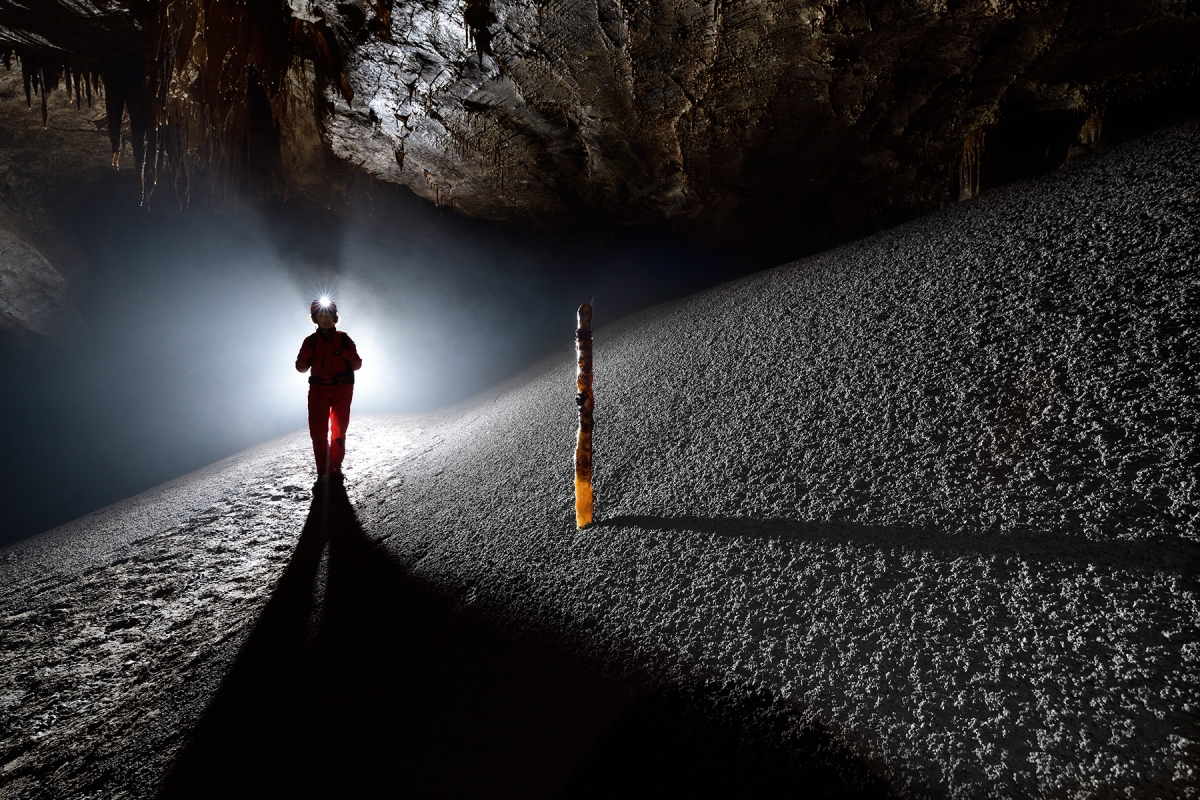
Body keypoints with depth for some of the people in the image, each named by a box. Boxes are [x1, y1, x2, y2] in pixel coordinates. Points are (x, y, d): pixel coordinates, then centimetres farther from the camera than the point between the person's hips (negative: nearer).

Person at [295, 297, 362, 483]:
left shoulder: (343, 339, 1)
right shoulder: (311, 341, 3)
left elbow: (357, 365, 3)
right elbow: (301, 368, 7)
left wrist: (350, 356, -18)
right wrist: (306, 356, -14)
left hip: (342, 390, 0)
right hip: (318, 390, 0)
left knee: (339, 431, 7)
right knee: (318, 432, -5)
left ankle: (336, 468, 18)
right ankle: (322, 472, 1)